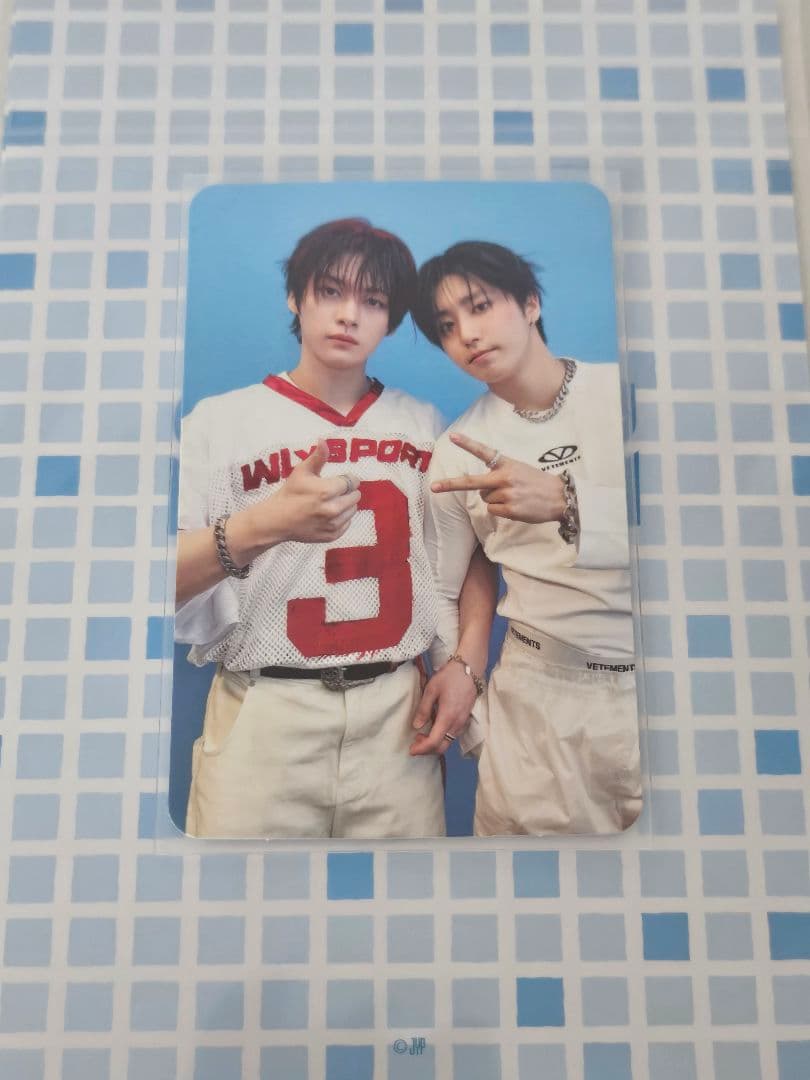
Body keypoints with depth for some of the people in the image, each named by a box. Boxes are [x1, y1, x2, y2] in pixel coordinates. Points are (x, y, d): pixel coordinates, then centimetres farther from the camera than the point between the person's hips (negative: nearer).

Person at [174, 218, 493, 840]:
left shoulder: (425, 426, 8)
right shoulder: (220, 420, -3)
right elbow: (172, 581, -10)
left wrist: (465, 668, 2)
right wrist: (261, 526, -26)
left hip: (399, 715, 3)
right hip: (264, 719, -2)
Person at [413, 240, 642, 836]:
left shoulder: (622, 392, -2)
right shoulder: (457, 453, 0)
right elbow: (440, 592, 8)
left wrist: (567, 500, -25)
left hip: (644, 686, 0)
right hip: (541, 698, 0)